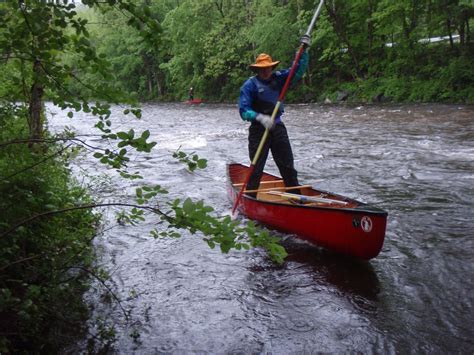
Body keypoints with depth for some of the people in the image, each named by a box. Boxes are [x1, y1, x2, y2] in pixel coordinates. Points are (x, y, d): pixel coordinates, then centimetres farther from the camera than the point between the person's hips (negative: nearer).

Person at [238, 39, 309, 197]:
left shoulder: (278, 78, 3)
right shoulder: (250, 85, -11)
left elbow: (298, 71, 4)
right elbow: (243, 110, -18)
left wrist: (304, 51, -8)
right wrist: (260, 117, -33)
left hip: (278, 128, 5)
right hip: (258, 130, -5)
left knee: (288, 166, 12)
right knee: (256, 168, 0)